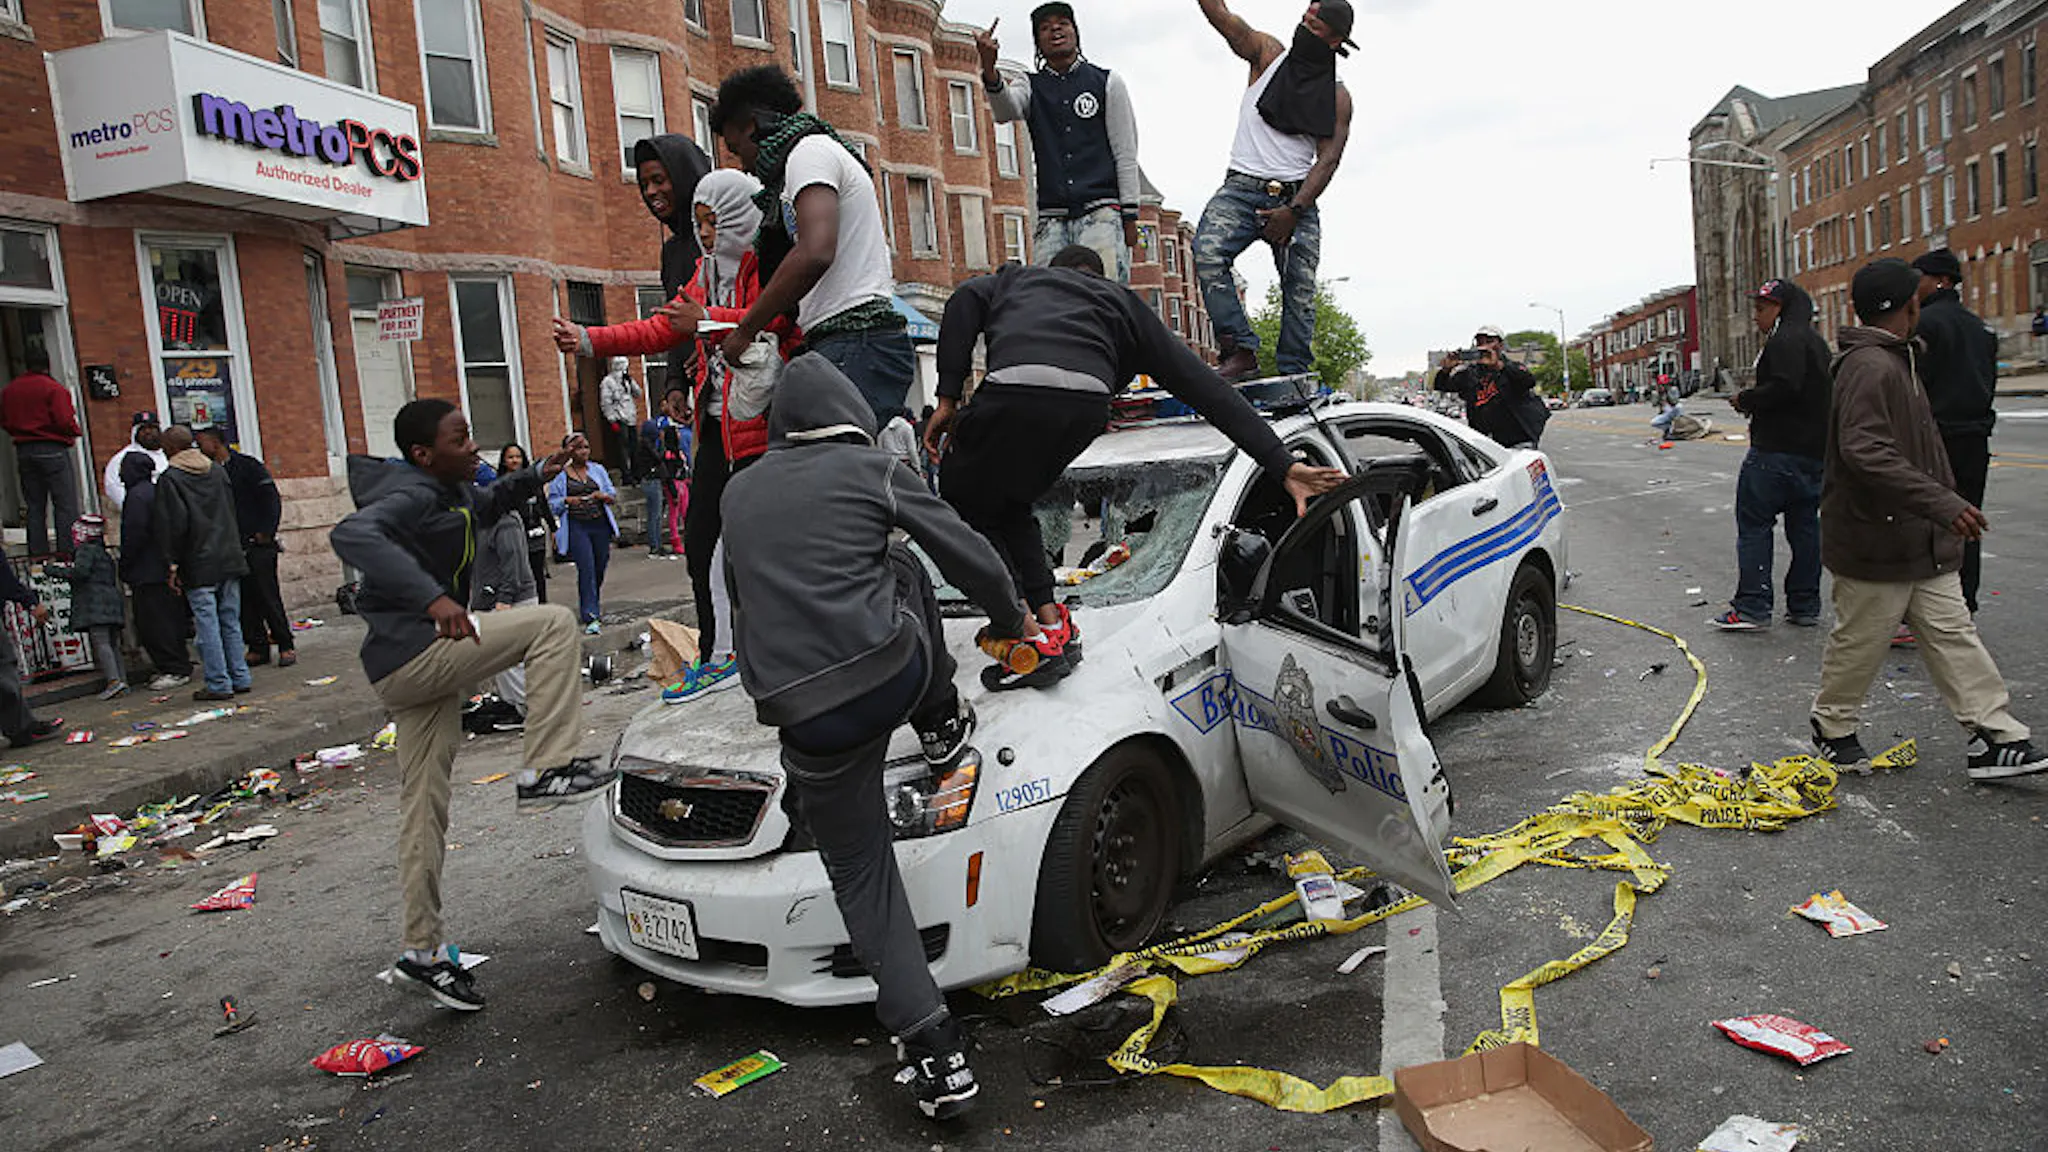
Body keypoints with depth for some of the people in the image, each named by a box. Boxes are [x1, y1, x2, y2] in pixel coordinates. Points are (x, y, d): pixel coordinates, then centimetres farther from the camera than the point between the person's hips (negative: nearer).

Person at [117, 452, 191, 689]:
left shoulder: (137, 496, -14)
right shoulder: (157, 491, 15)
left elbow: (134, 536, -17)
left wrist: (125, 568, -7)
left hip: (148, 574, -9)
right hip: (168, 569, 9)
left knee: (155, 623, -6)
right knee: (169, 619, 13)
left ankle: (175, 670, -6)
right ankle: (178, 666, 17)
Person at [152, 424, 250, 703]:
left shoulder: (169, 479, -7)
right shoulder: (217, 470, 10)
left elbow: (174, 524, -12)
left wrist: (173, 563, -8)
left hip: (199, 566, -5)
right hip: (229, 559, 6)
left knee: (208, 625, -2)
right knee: (231, 622, 11)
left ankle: (219, 684, -1)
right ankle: (240, 679, 13)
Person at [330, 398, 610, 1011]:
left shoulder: (448, 491, 16)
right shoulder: (411, 494, -14)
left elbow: (483, 506, 38)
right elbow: (353, 534, -34)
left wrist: (534, 477, 21)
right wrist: (433, 598, -44)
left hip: (422, 666, 10)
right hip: (411, 654, -10)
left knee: (425, 810, 12)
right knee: (553, 623, -14)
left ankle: (424, 951, 21)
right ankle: (546, 770, -17)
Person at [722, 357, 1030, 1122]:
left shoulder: (738, 492, 17)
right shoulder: (872, 470, 6)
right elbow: (972, 560, 10)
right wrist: (1009, 620, 30)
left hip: (806, 720, 2)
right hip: (893, 678, -1)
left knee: (863, 881, 12)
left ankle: (935, 1057, 6)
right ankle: (943, 728, 38)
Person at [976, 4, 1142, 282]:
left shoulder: (1107, 82, 13)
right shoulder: (1030, 87, 17)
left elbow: (1125, 154, 8)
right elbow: (1005, 111, -8)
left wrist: (1130, 218, -1)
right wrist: (989, 69, -29)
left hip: (1100, 210, -2)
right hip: (1052, 219, 2)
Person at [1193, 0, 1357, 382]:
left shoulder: (1337, 97, 10)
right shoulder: (1268, 54, 11)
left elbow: (1328, 160, 0)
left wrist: (1294, 211, -14)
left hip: (1298, 197, 1)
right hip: (1243, 188, -1)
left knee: (1300, 287, -6)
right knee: (1208, 252, -26)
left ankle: (1294, 373, 0)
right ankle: (1241, 350, -29)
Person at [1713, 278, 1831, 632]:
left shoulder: (1786, 340, -12)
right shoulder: (1816, 342, 20)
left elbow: (1784, 387, -26)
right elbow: (1824, 396, 22)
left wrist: (1747, 399, -10)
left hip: (1777, 452, -10)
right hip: (1816, 452, 10)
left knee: (1753, 523, -5)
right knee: (1805, 526, 12)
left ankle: (1752, 608, -8)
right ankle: (1804, 606, 16)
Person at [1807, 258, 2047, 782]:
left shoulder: (1894, 361, 15)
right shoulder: (1870, 367, -20)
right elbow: (1866, 453, -32)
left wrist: (1947, 502, 26)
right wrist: (1942, 503, -34)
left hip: (1921, 542, 10)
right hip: (1875, 544, -10)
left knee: (1953, 633, 8)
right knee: (1860, 641, 4)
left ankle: (1995, 739, 11)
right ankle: (1832, 727, 23)